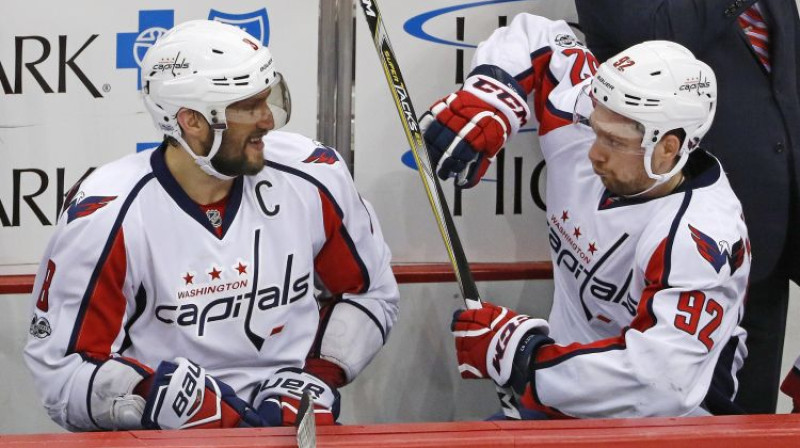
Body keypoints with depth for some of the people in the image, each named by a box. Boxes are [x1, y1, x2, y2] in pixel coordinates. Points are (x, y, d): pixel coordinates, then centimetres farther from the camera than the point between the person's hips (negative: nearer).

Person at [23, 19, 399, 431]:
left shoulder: (312, 177, 0)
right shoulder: (106, 217, -12)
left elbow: (371, 292, 17)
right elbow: (61, 374, -9)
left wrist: (316, 377, 2)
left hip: (297, 424, 3)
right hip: (157, 435, -3)